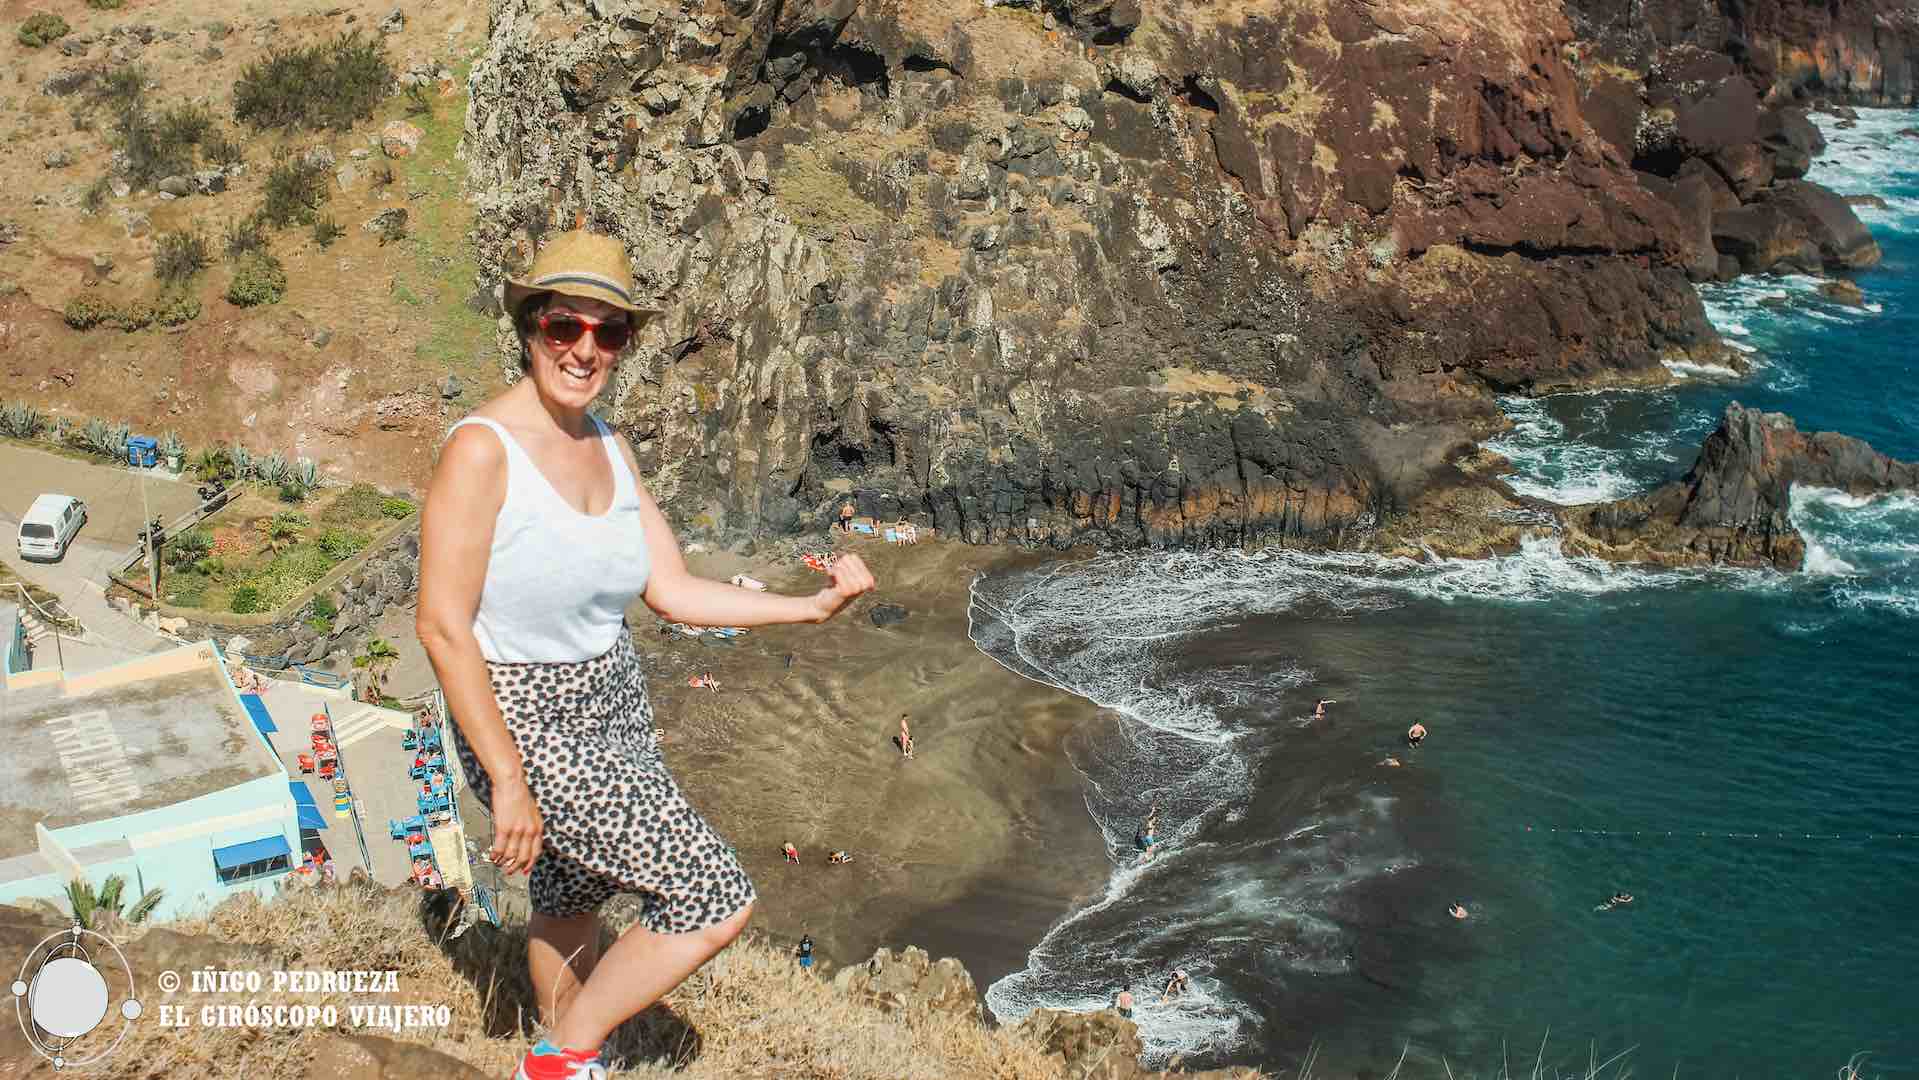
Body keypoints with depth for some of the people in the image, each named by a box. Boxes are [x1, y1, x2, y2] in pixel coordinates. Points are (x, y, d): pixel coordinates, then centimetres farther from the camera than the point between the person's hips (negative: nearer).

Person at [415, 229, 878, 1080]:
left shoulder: (608, 447, 2)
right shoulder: (481, 448, -21)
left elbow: (673, 592, 3)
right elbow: (442, 626, -21)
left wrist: (812, 607, -6)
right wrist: (507, 780, -21)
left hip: (614, 707, 7)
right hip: (527, 726, -7)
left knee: (571, 909, 25)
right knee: (719, 902, -7)